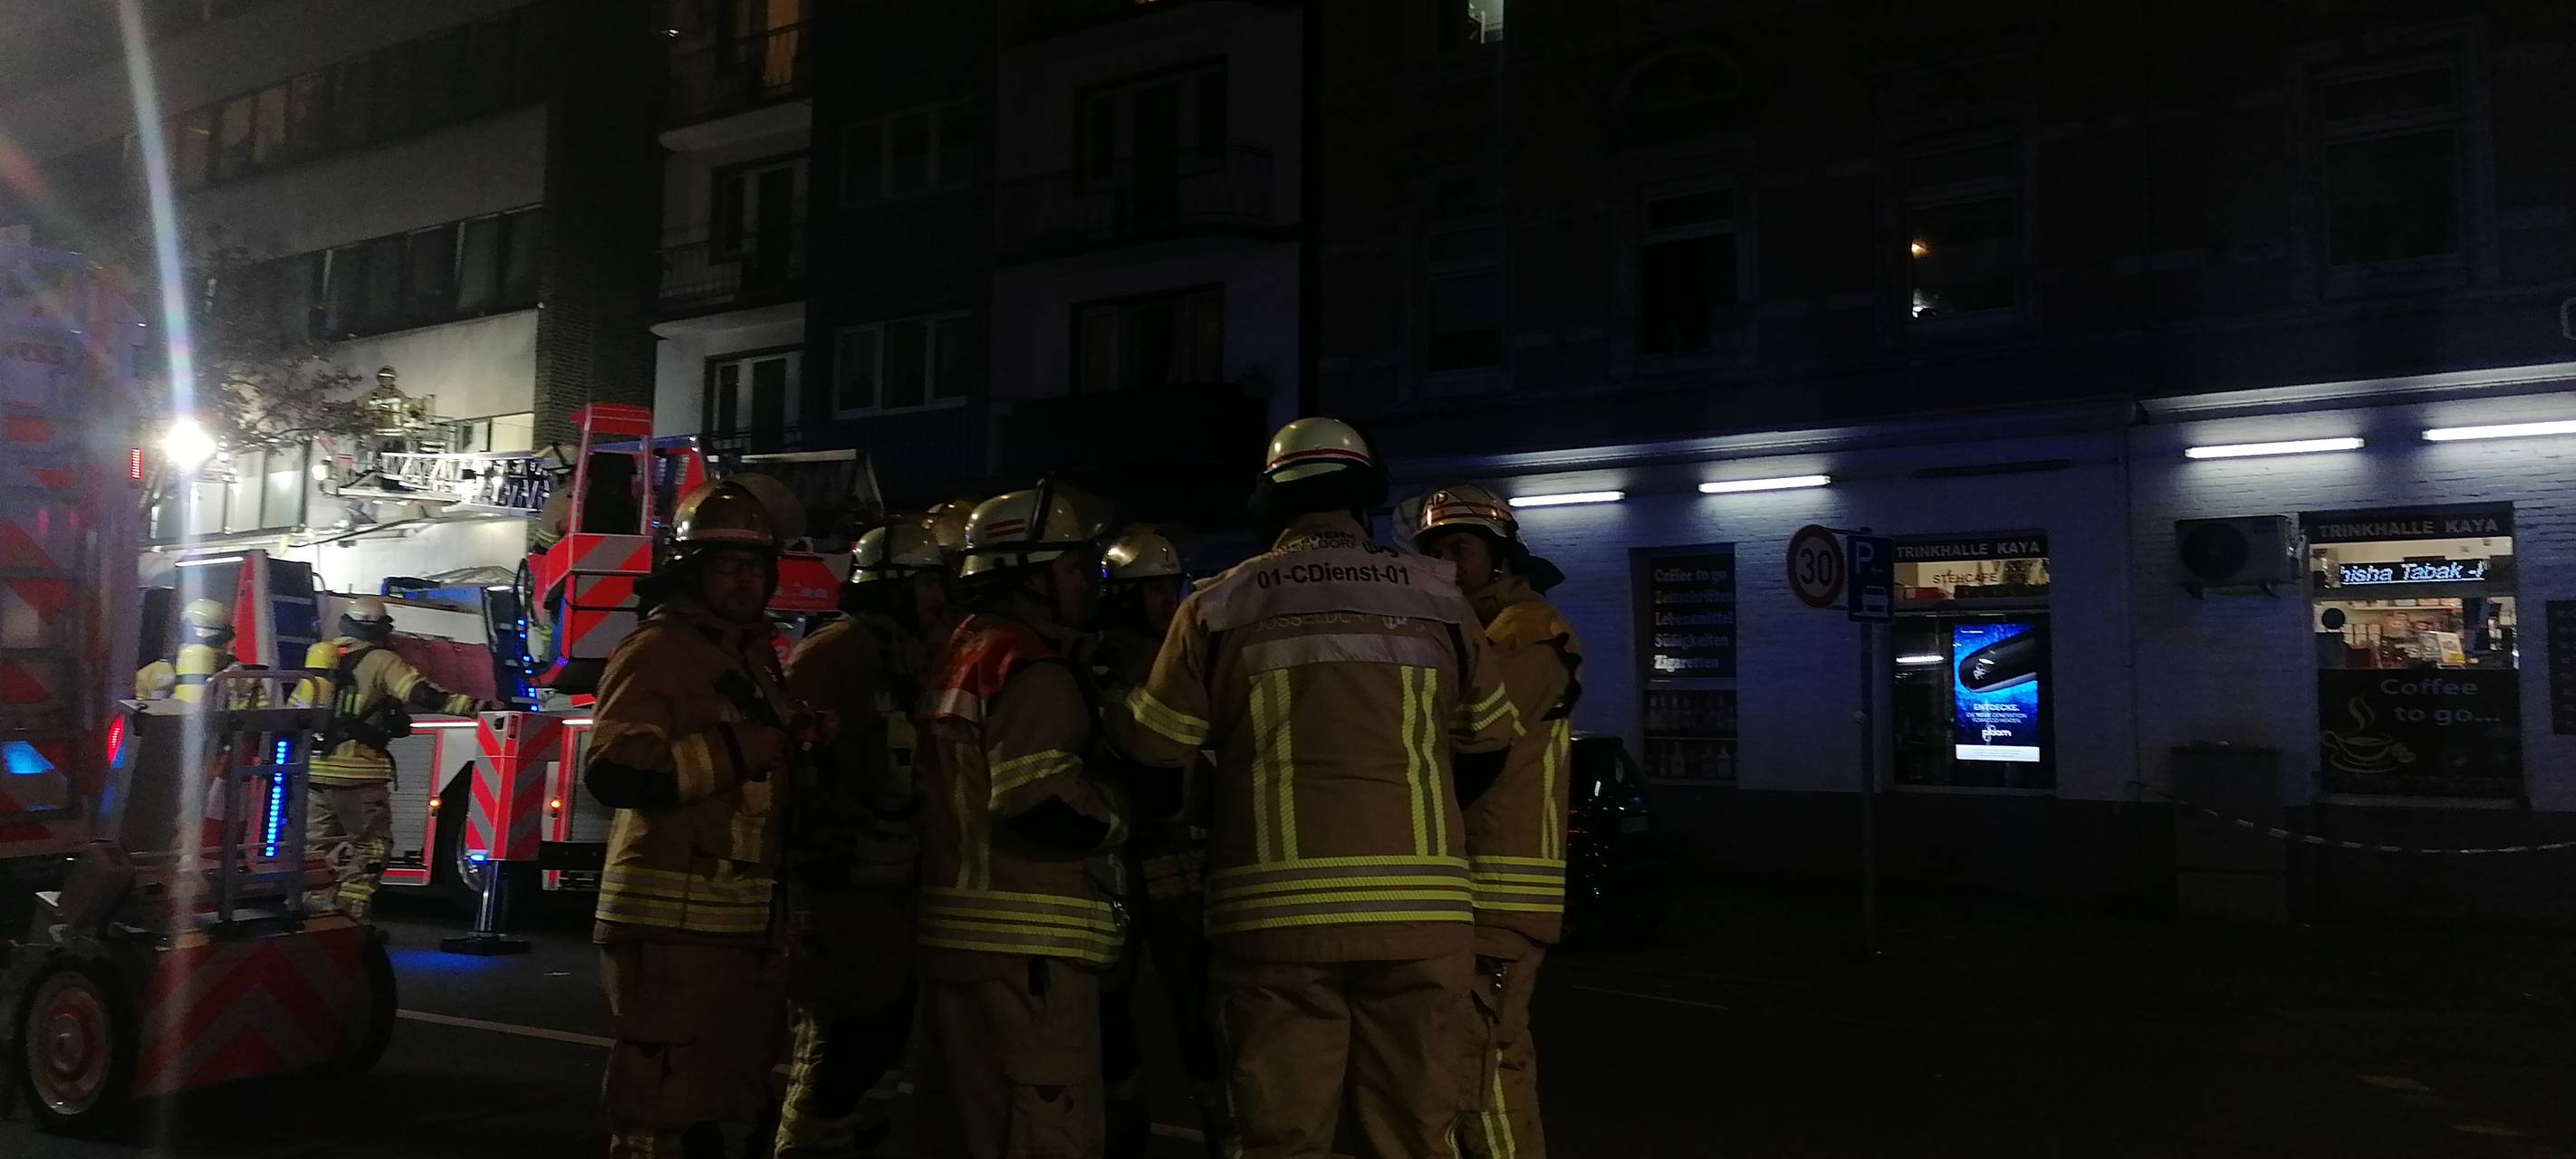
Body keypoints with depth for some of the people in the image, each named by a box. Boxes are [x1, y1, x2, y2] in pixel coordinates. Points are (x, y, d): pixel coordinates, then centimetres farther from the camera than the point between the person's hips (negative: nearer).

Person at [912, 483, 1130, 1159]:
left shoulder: (961, 657, 18)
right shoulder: (1031, 669, -13)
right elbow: (1043, 803, -24)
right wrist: (1119, 810, -7)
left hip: (958, 934, 10)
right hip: (1024, 947, -10)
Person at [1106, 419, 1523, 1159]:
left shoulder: (1222, 604, 4)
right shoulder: (1433, 593, 9)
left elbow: (1150, 751, 9)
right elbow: (1490, 744, 18)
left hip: (1275, 910, -1)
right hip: (1421, 907, 1)